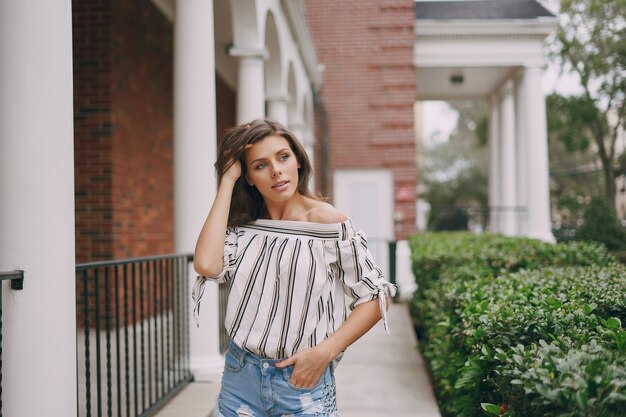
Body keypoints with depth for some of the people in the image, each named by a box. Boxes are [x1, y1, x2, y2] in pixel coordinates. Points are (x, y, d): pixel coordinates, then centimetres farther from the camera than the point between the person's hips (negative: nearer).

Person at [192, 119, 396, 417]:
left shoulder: (328, 222, -9)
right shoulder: (243, 227, 2)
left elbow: (374, 298, -5)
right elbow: (206, 265, -18)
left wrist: (324, 352, -16)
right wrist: (227, 180, -10)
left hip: (303, 381, -3)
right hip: (240, 375, 3)